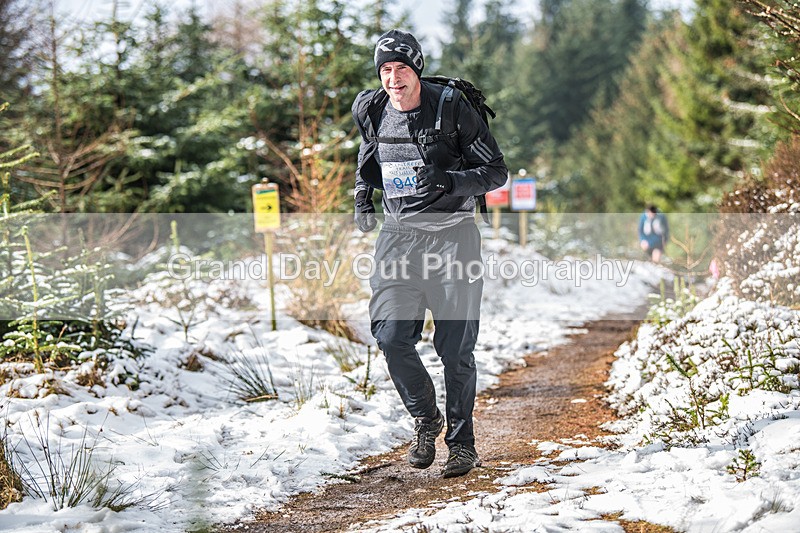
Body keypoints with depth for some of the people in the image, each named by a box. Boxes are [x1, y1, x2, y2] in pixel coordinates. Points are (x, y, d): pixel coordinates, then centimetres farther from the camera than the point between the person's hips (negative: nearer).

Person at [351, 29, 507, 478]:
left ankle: (462, 441, 15)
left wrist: (450, 181, -24)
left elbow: (496, 172, -7)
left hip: (453, 234, -3)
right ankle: (425, 419, 14)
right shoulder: (372, 111, 3)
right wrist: (363, 198, 8)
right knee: (391, 336, -12)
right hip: (399, 235, 3)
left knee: (456, 347, -2)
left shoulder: (452, 108, -10)